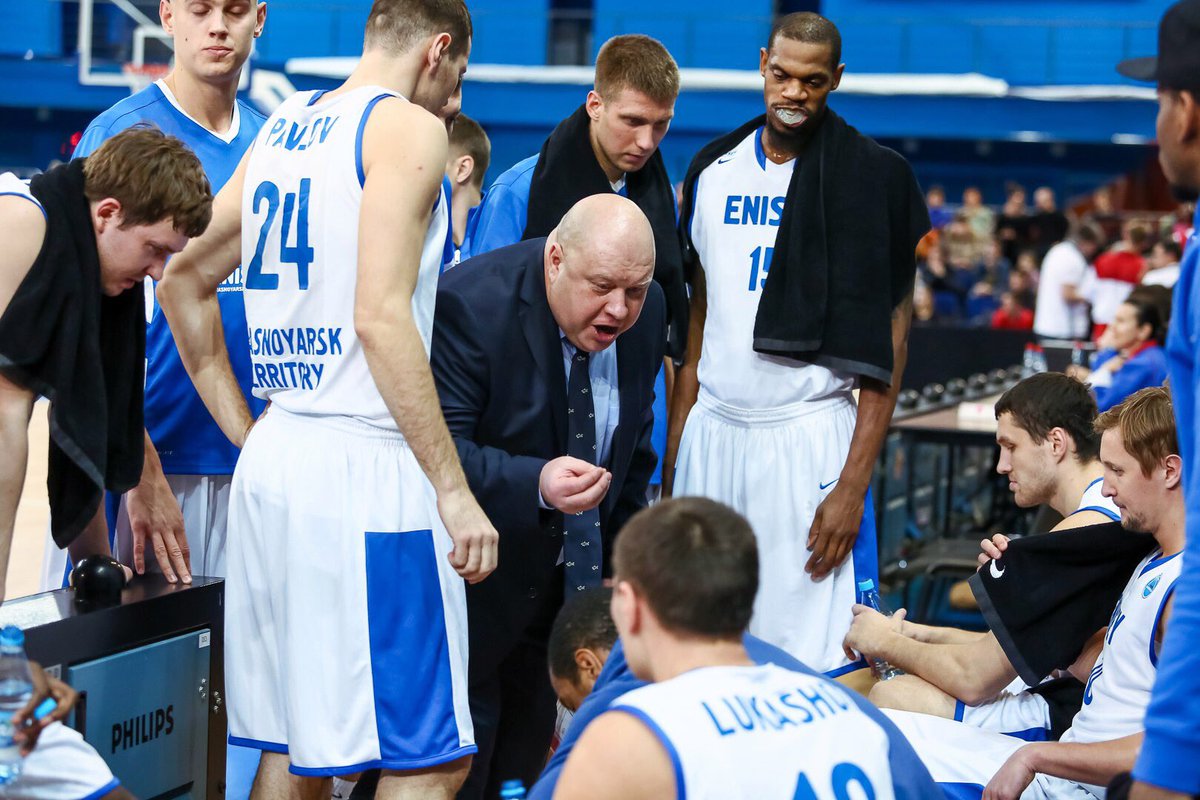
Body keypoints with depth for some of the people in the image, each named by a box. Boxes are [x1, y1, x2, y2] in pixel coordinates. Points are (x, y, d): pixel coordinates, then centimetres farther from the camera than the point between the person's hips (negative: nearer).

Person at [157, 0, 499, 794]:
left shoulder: (281, 127, 17)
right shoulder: (408, 128, -6)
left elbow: (183, 281, 22)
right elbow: (380, 318, -17)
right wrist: (453, 488, -15)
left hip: (274, 459, 9)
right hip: (365, 465, -8)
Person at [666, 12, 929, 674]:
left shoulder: (873, 178, -6)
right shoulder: (714, 168, 10)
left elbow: (888, 340, -7)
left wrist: (854, 483, -14)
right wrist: (671, 452, 8)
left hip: (809, 436, -5)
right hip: (710, 430, 5)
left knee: (811, 657, -9)